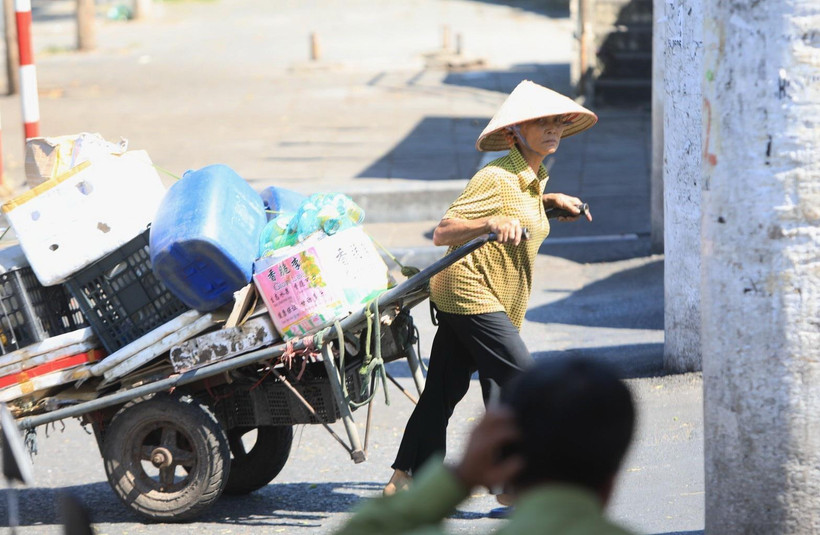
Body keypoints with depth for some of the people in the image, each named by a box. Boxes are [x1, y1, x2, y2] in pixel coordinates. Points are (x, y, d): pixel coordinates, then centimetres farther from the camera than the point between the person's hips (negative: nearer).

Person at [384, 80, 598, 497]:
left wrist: (551, 201, 18)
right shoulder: (496, 178, -17)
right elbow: (441, 234, -21)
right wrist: (492, 223, -37)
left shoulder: (534, 177, 12)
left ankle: (405, 479, 15)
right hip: (470, 293, -9)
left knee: (445, 388, 11)